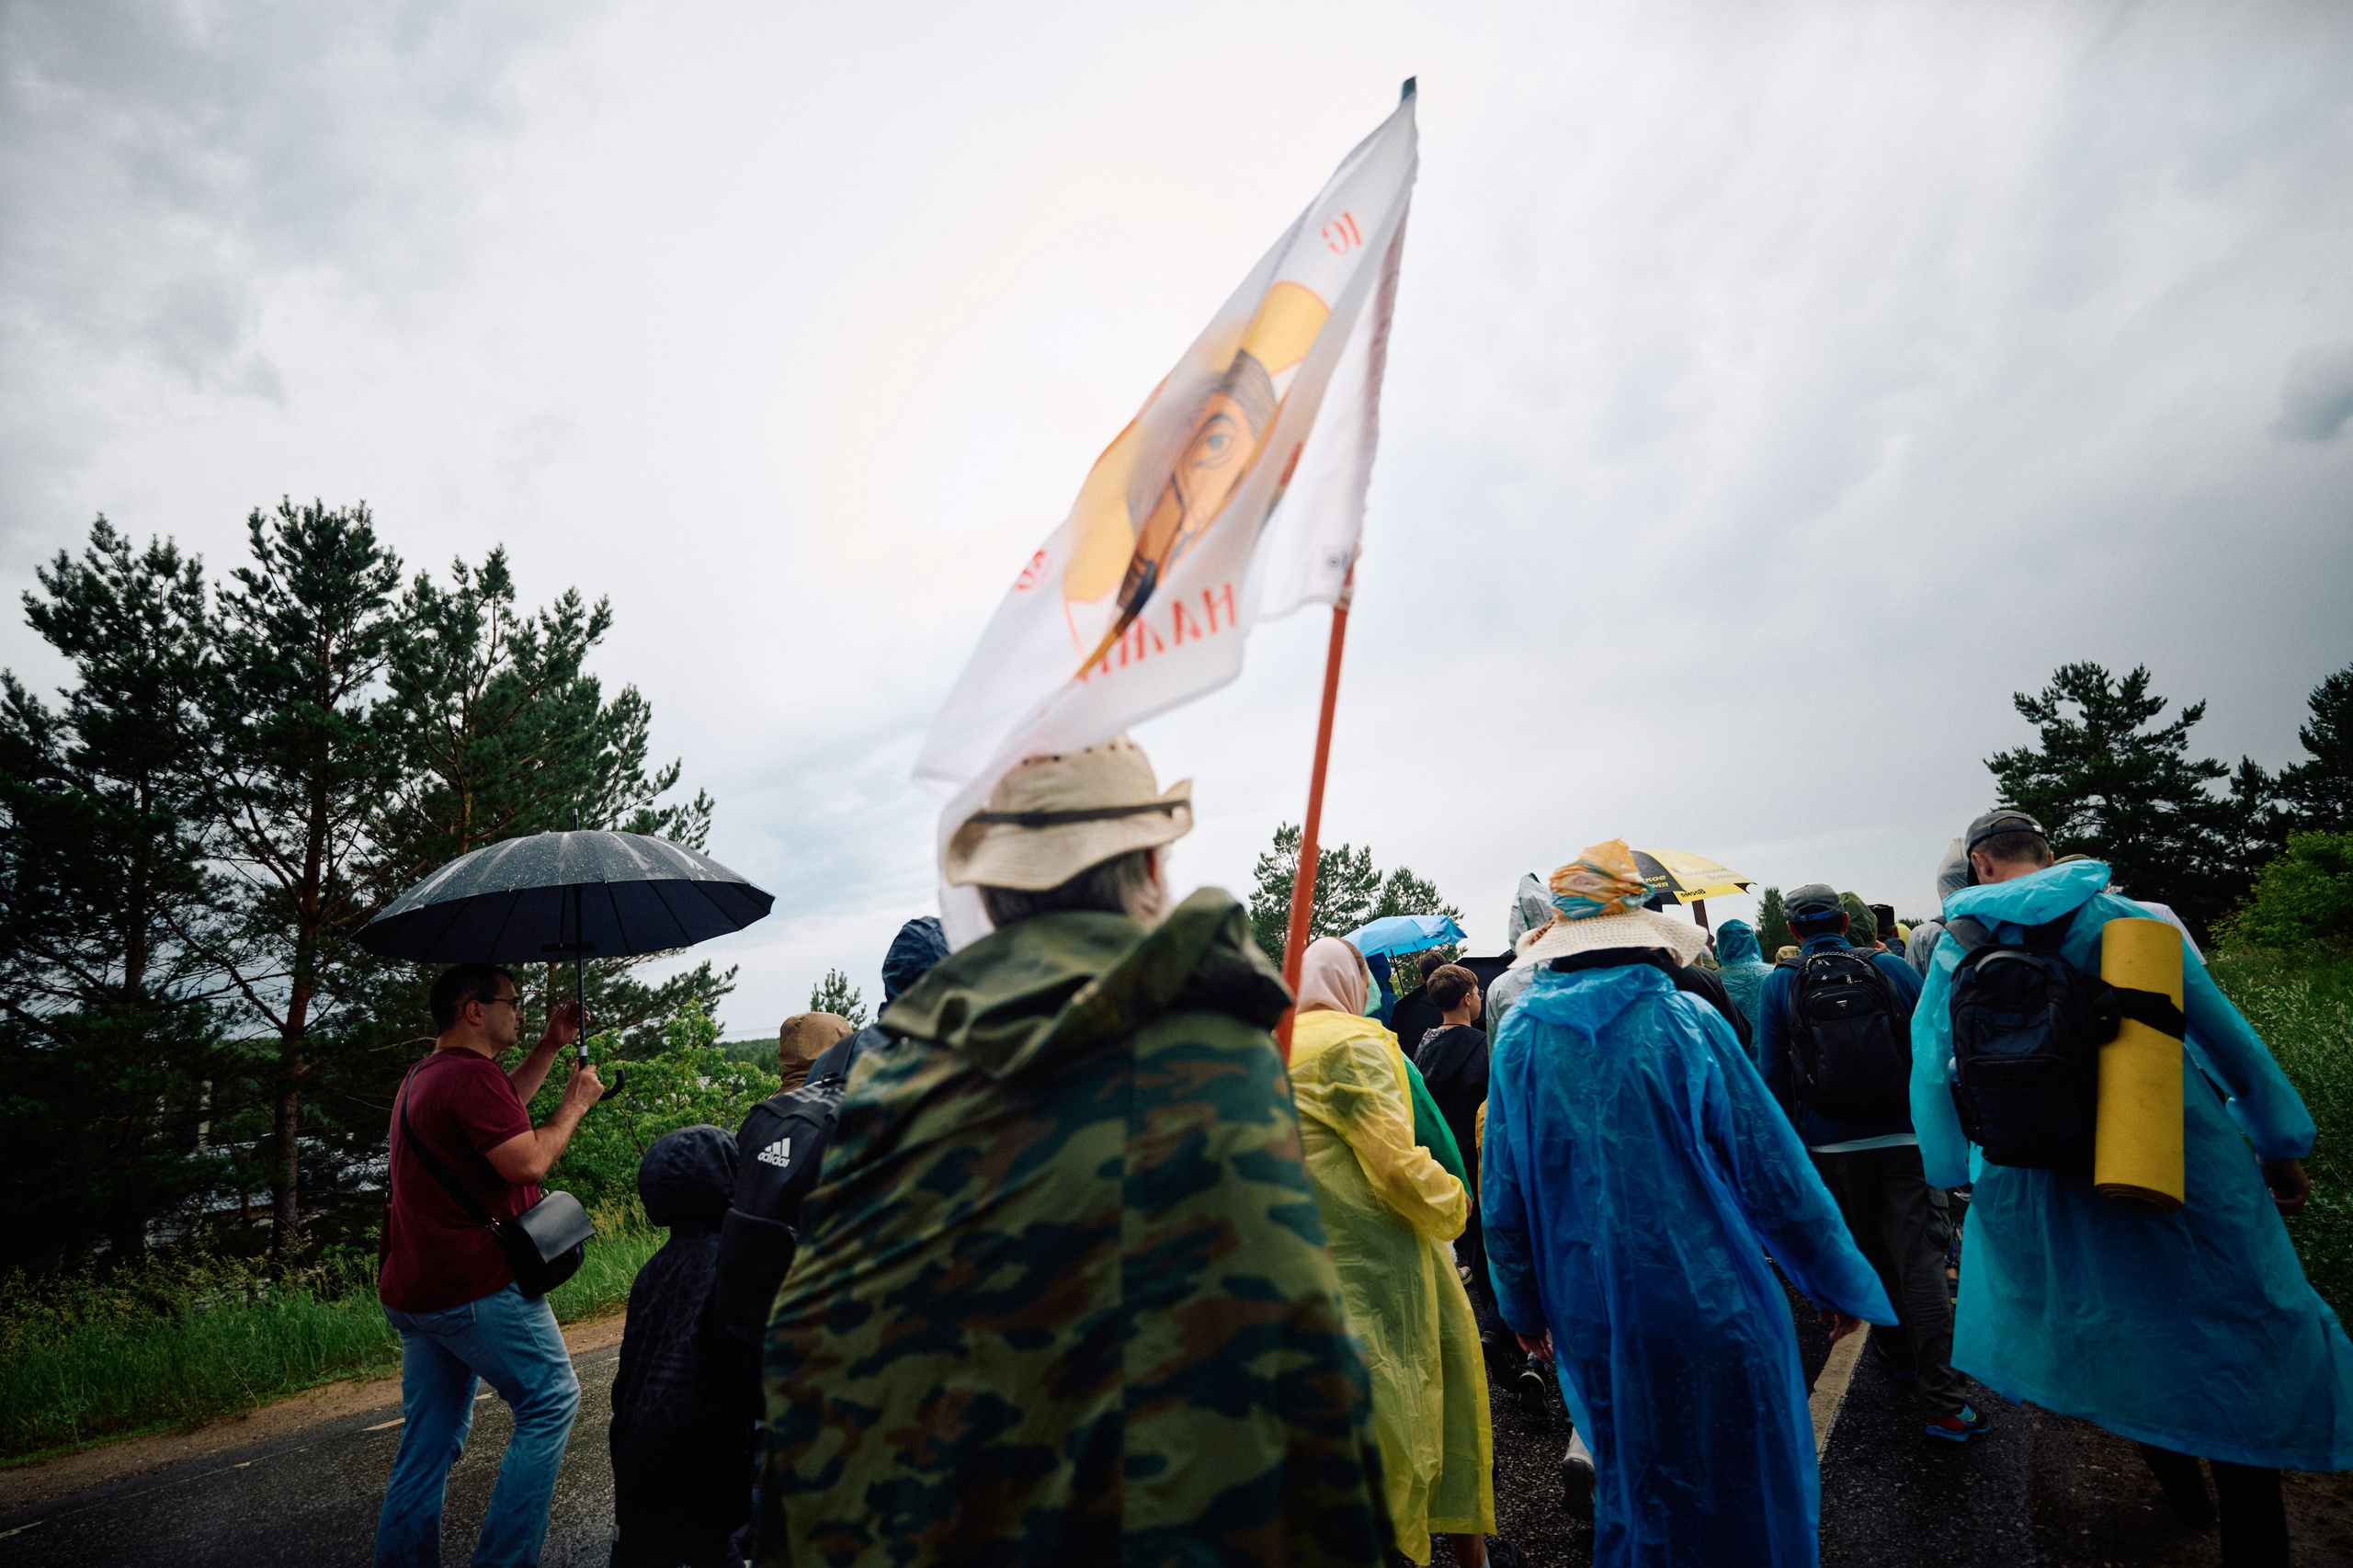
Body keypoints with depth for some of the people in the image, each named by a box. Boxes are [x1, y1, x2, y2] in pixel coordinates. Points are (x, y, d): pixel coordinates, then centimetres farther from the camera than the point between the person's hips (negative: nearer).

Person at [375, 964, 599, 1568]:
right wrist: (576, 1101, -10)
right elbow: (527, 1161, -24)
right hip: (478, 1287, -10)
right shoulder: (472, 1075, -19)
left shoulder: (422, 1076, 15)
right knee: (552, 1400, 2)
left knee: (429, 1439, 16)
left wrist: (550, 1047, 22)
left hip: (412, 1291, 10)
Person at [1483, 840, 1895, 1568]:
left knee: (1633, 1489, 21)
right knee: (1745, 1488, 17)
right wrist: (1839, 1283, 6)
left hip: (1591, 1315, 3)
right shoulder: (1685, 1020, -14)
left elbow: (1505, 1196, 1)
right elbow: (1772, 1171, -8)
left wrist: (1524, 1306, 14)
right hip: (1707, 1306, -2)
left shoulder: (1520, 1035, -6)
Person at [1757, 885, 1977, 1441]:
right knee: (1919, 1262, 1)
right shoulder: (1892, 968, 0)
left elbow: (1774, 1076, -1)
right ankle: (1943, 1400, 0)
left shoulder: (1779, 985, -2)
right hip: (1907, 1139, 0)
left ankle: (1896, 1351, 35)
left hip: (1833, 1148, 0)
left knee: (1868, 1255, 18)